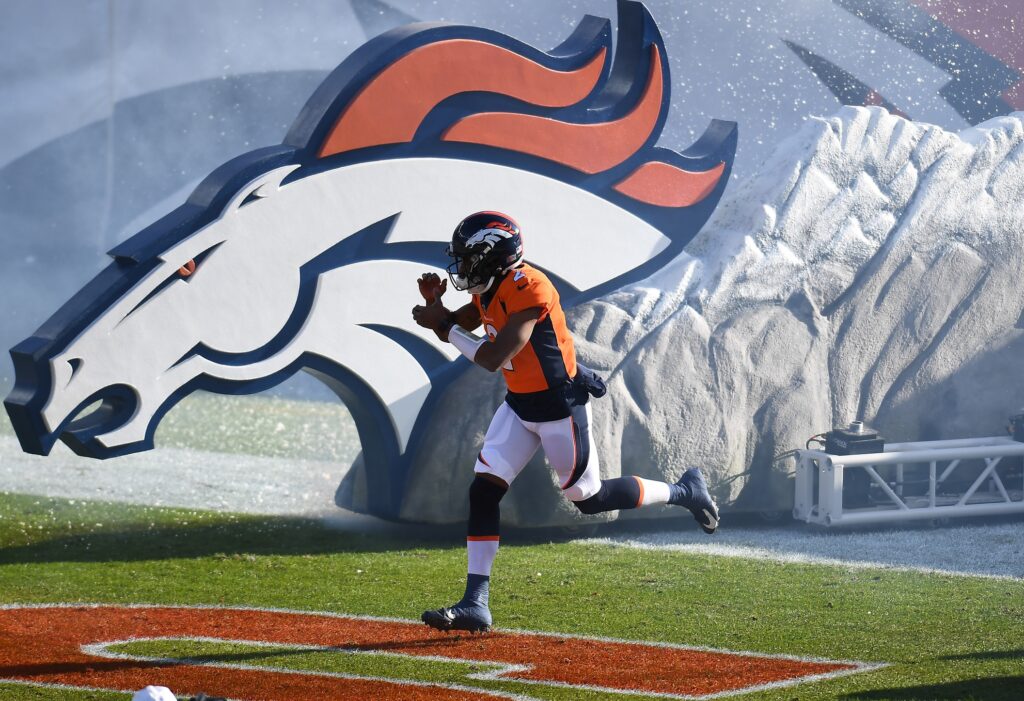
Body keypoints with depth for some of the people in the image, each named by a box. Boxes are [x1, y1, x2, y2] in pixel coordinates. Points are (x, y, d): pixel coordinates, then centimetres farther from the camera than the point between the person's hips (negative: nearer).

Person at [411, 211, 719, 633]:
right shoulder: (491, 289, 3)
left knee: (588, 497, 4)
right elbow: (458, 326, 15)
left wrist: (441, 324, -24)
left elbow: (492, 358, -31)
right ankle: (475, 603, -6)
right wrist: (436, 305, -6)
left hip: (560, 406, -9)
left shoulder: (527, 289, -26)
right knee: (483, 489, -4)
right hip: (519, 405, 9)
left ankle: (683, 492, 26)